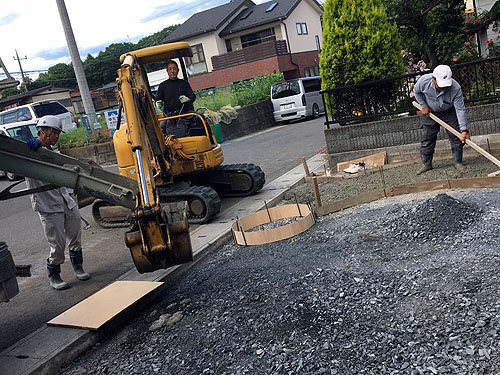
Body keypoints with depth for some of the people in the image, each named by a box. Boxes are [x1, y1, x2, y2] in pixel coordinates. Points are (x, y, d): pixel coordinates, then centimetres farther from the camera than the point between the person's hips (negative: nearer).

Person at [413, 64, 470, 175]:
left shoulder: (456, 88, -33)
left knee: (456, 136, -2)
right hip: (430, 112, 1)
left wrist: (464, 130, -34)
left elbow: (460, 110, -29)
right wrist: (424, 106, -10)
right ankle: (426, 164, 14)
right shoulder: (424, 80, -30)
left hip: (449, 113, -1)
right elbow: (416, 91, -5)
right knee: (427, 138, 2)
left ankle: (458, 162, 13)